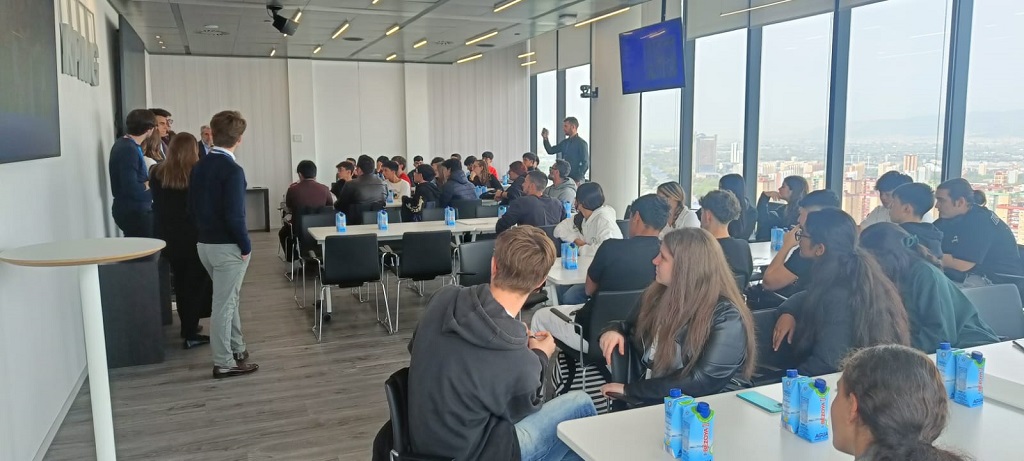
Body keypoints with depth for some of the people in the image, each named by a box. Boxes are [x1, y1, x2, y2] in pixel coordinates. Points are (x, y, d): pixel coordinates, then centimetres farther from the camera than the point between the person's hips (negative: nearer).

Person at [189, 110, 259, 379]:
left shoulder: (199, 166, 6)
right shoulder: (232, 170, -18)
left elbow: (192, 206, 12)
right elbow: (234, 215, -22)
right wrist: (246, 245, -12)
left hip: (205, 243, 8)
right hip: (227, 246, -8)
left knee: (228, 299, 21)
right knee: (223, 304, 0)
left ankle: (237, 349, 32)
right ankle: (224, 364, 10)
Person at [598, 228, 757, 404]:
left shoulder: (727, 318, -15)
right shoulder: (658, 294, 2)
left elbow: (701, 383, -22)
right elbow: (629, 326, 18)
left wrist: (629, 389, -19)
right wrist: (613, 331, -6)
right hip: (643, 402, 6)